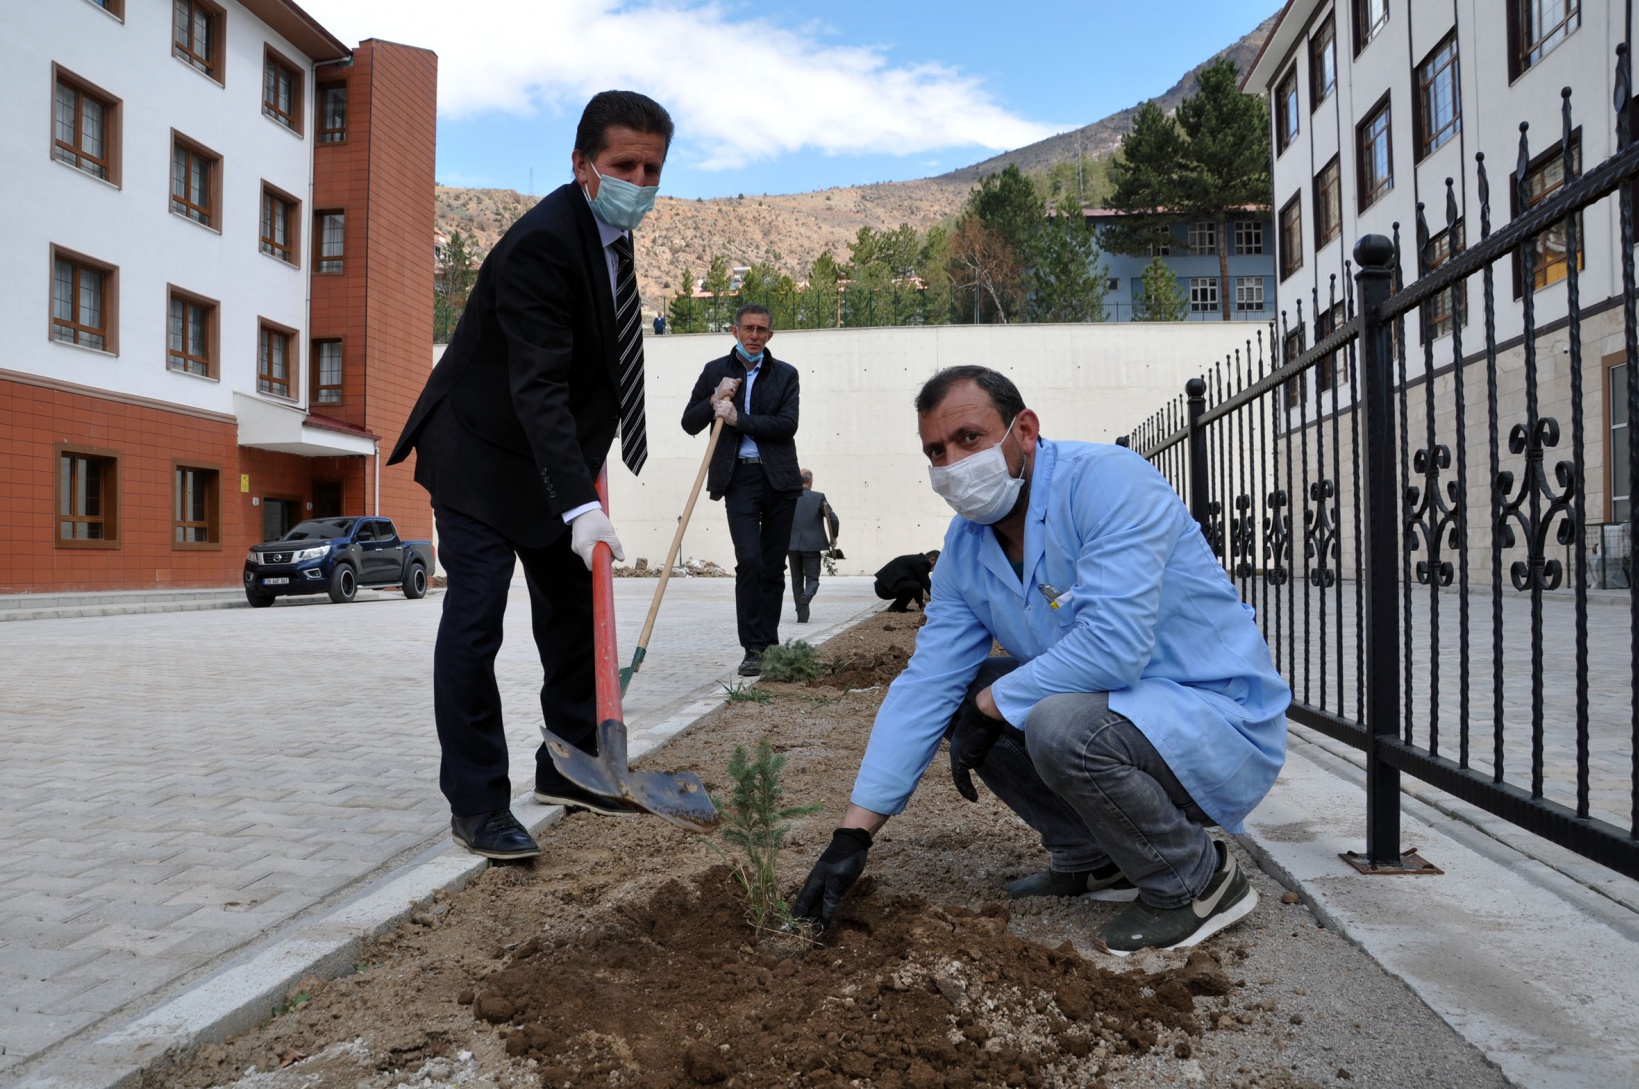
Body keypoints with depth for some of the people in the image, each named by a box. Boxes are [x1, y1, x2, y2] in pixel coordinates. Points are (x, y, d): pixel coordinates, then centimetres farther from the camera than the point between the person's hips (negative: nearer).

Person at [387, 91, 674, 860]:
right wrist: (580, 505, -41)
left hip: (550, 453, 10)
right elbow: (537, 386, -33)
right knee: (474, 620, -10)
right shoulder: (542, 244, -25)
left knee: (573, 609, 13)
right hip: (482, 454, -9)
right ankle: (476, 804, 1)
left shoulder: (610, 231, 4)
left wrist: (585, 475, 16)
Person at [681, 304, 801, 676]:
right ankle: (753, 648, -10)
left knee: (774, 566, 6)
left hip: (779, 478, 2)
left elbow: (787, 424, -6)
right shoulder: (715, 371, 9)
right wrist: (714, 400, -9)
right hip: (739, 477, -1)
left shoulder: (785, 374, 8)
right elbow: (689, 424, 9)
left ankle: (769, 644, 16)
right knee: (749, 560, -15)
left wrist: (738, 419, -14)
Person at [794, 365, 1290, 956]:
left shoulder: (1106, 480, -22)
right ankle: (1095, 860, 15)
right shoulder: (965, 547, 1)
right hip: (1113, 707, 8)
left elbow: (1114, 644, -33)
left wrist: (990, 702, -18)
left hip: (1222, 715, -8)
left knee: (1061, 726, -33)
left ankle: (1199, 879, -5)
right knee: (962, 698, 1)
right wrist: (852, 835, -6)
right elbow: (925, 686, -1)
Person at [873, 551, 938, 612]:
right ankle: (895, 608, -6)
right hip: (884, 588, -10)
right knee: (916, 586, -22)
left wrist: (920, 603, 35)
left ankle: (899, 607, 13)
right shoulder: (920, 563, -11)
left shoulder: (916, 559, 18)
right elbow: (926, 583, -7)